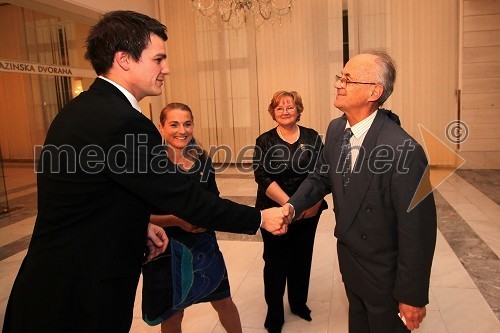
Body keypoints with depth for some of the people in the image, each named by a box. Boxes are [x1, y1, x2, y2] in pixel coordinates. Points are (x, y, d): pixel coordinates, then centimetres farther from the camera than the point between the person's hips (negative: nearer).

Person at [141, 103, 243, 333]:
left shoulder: (202, 161, 0)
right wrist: (176, 220, -27)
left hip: (203, 245, 4)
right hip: (166, 248, -3)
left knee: (224, 301, 16)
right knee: (172, 313, 15)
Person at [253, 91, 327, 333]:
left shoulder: (312, 137, 2)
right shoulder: (264, 142, -3)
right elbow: (263, 178, -13)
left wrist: (315, 201, -17)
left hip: (309, 213, 2)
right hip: (275, 213, -2)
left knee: (302, 259, 15)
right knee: (275, 262, 8)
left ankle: (299, 303, 38)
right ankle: (274, 313, 28)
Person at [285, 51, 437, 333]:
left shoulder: (404, 150, -31)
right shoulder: (336, 129, -7)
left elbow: (418, 232, -25)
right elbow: (321, 176, 6)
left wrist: (412, 296, -17)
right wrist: (292, 206, -12)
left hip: (383, 275, -6)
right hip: (348, 258, 7)